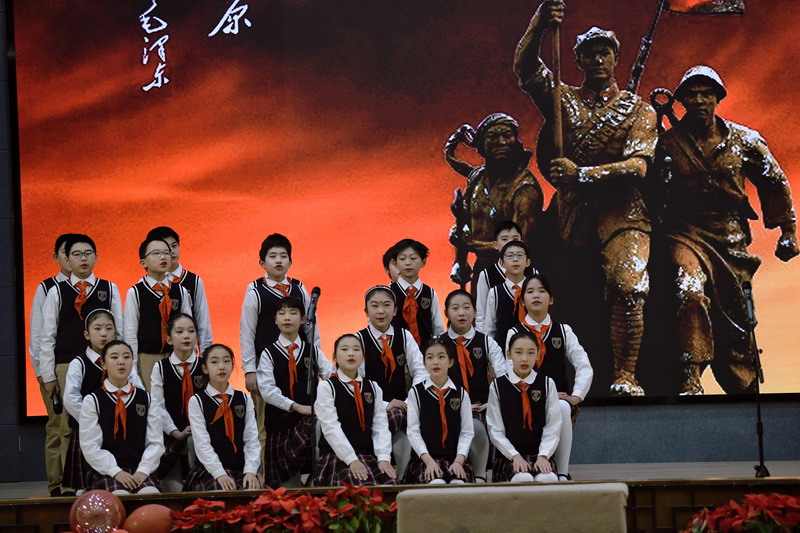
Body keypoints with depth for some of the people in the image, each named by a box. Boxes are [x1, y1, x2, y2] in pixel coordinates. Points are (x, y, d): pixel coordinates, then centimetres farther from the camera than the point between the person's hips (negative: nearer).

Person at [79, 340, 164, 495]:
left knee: (150, 494, -32)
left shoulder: (145, 399, 12)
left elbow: (156, 442, 8)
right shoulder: (92, 401, 4)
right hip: (106, 470, -2)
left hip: (140, 470, 2)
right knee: (120, 496, -36)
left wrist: (143, 470, -9)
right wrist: (116, 472, -13)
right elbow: (90, 446, -2)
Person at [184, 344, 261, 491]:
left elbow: (252, 439, 4)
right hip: (209, 471, -2)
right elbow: (202, 443, -7)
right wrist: (219, 473, -18)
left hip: (241, 469, 2)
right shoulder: (197, 401, 1)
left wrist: (250, 470, -12)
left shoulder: (244, 399, 12)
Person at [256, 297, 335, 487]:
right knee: (284, 478, 2)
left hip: (310, 420, 1)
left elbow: (332, 376, -2)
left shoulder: (313, 351, 11)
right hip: (280, 420, -1)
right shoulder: (269, 354, 2)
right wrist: (296, 406, -19)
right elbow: (267, 390, -10)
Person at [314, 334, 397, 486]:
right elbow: (331, 428, -9)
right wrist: (352, 460, -17)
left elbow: (381, 426, 7)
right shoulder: (326, 387, 1)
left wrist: (384, 457, -9)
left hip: (370, 456, 4)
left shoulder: (373, 388, 15)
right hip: (339, 458, -4)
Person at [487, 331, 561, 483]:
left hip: (540, 455, 1)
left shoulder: (547, 384, 7)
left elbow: (553, 427, 3)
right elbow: (495, 430, 2)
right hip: (508, 456, -1)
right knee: (522, 479, -35)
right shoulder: (497, 386, 5)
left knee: (548, 478, -33)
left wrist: (543, 456, -12)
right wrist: (515, 456, -11)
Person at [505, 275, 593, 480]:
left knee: (563, 409, -36)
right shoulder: (514, 333, 9)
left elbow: (584, 367, 7)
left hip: (560, 399, 1)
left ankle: (563, 473, -29)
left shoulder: (563, 331, 14)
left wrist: (576, 396, -8)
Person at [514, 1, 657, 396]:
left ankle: (625, 376, -21)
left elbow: (637, 166, -7)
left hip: (621, 211, -3)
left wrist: (581, 174, -18)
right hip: (572, 211, 3)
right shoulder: (564, 100, 13)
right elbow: (524, 68, -4)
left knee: (628, 285, -24)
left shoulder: (639, 110, 7)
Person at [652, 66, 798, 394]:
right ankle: (690, 381, -31)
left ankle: (745, 391, 23)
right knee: (690, 291, -30)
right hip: (686, 233, -2)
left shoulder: (744, 140, 6)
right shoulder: (668, 143, 1)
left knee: (735, 320, 7)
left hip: (731, 237, 2)